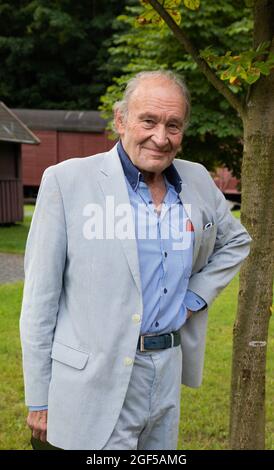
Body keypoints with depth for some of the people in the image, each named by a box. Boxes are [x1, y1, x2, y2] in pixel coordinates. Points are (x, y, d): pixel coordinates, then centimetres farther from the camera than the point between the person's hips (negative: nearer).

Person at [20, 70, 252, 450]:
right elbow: (40, 296, -8)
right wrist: (38, 398, -5)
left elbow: (236, 242, 22)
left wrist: (196, 297, 6)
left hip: (168, 373, 5)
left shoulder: (198, 181, 4)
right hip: (95, 381, -5)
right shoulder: (67, 181, -11)